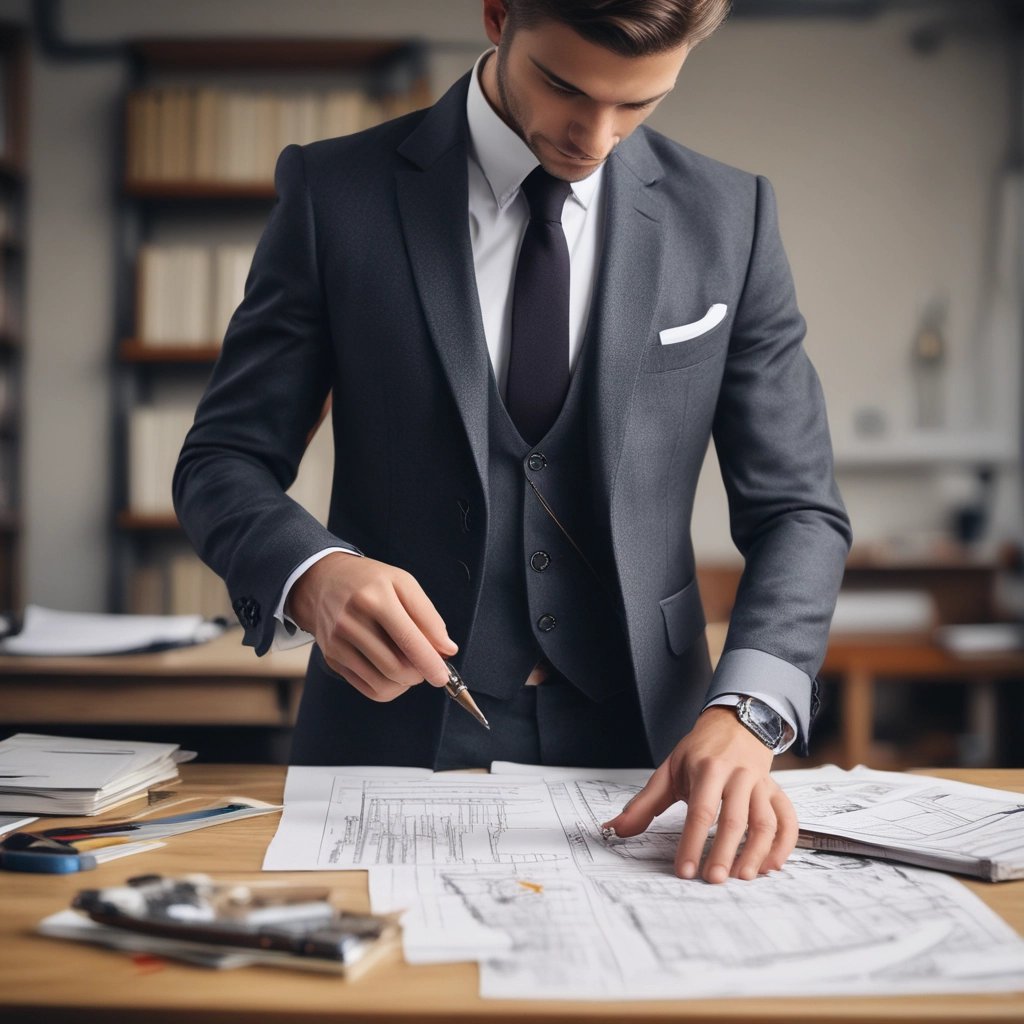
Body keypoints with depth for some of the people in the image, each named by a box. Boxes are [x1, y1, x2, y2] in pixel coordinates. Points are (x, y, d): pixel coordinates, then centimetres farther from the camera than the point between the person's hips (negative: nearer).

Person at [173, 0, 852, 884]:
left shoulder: (729, 218, 3)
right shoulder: (335, 194, -1)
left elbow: (797, 509, 2)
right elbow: (224, 463, 2)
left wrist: (745, 713, -17)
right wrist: (312, 572, -21)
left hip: (639, 747, 1)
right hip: (398, 728, -1)